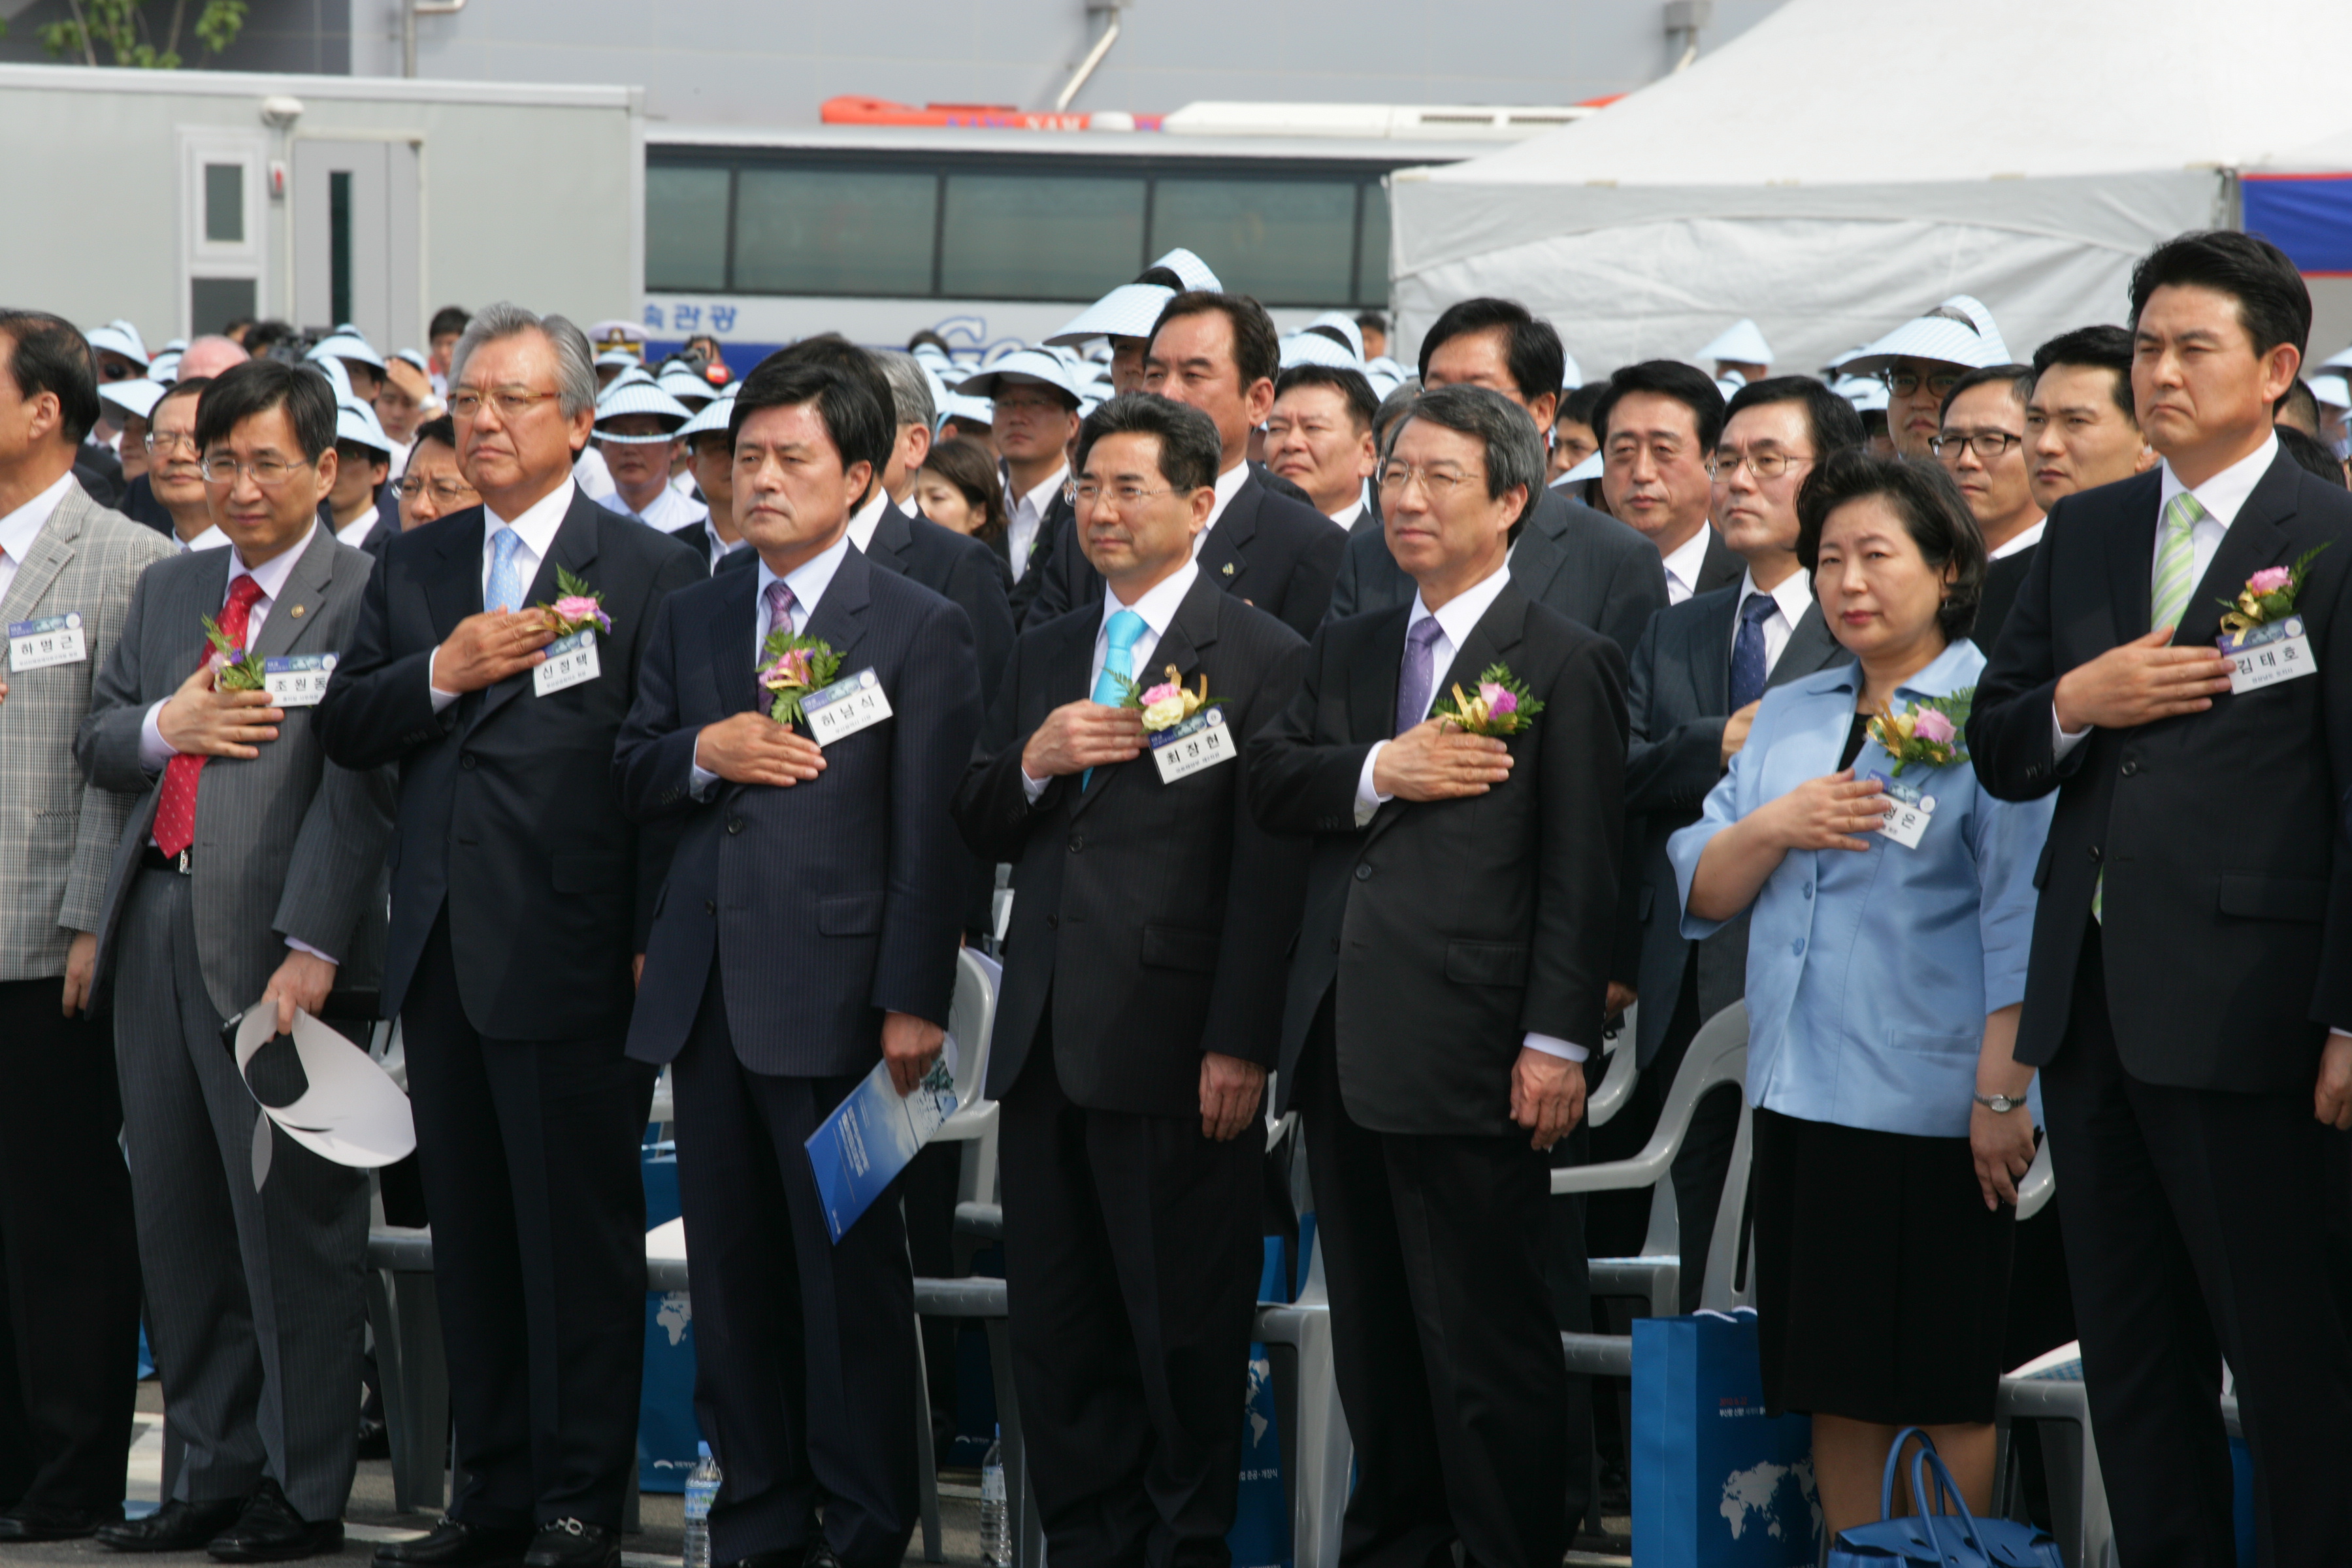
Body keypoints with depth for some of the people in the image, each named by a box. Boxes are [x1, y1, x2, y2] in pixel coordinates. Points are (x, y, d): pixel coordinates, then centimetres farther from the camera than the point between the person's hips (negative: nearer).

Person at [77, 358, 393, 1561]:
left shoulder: (365, 598, -7)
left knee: (290, 1217, -1)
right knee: (177, 1221, 12)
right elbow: (96, 742, 18)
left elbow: (358, 788, -14)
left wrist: (311, 948, -21)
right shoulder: (169, 591, 17)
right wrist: (167, 725, -4)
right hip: (157, 923, 7)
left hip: (273, 941, -7)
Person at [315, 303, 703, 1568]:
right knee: (471, 1239, 11)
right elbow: (343, 732, 9)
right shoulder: (411, 566, 14)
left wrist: (657, 941, -13)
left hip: (570, 959, -6)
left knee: (581, 1241, -1)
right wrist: (442, 675, -9)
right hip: (442, 957, 6)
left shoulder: (650, 571, -3)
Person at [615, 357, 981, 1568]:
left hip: (834, 996, -5)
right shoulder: (692, 618, 14)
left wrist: (913, 1002, -12)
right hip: (704, 993, 5)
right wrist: (703, 752, -7)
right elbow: (630, 777, 15)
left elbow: (931, 834, -6)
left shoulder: (919, 630, -2)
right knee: (732, 1268, 9)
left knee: (850, 1269, -1)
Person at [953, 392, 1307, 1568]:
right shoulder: (1044, 654, 16)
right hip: (1045, 1036, 6)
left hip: (1171, 1049, -6)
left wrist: (1239, 1045, -15)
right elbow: (976, 833, 15)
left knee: (1185, 1330, 0)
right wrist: (1034, 762, -7)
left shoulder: (1261, 657, -4)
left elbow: (1269, 871, -10)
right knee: (1058, 1332, 9)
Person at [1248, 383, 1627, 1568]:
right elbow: (1267, 781, 5)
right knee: (1372, 1334, 13)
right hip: (1344, 1054, 7)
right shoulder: (1347, 651, 17)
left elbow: (1579, 873, -8)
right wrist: (1375, 773, -12)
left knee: (1488, 1344, -4)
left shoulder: (1565, 665, -3)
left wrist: (1557, 1040, -14)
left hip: (1467, 1060, -6)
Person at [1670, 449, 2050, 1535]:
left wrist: (2003, 1092, -15)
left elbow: (2021, 922, -10)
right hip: (1800, 1100, 6)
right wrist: (1772, 827, -8)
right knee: (1836, 1391, 9)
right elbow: (1701, 895, 13)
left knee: (1943, 1391, -1)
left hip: (1930, 1108, -6)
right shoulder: (1787, 719, 15)